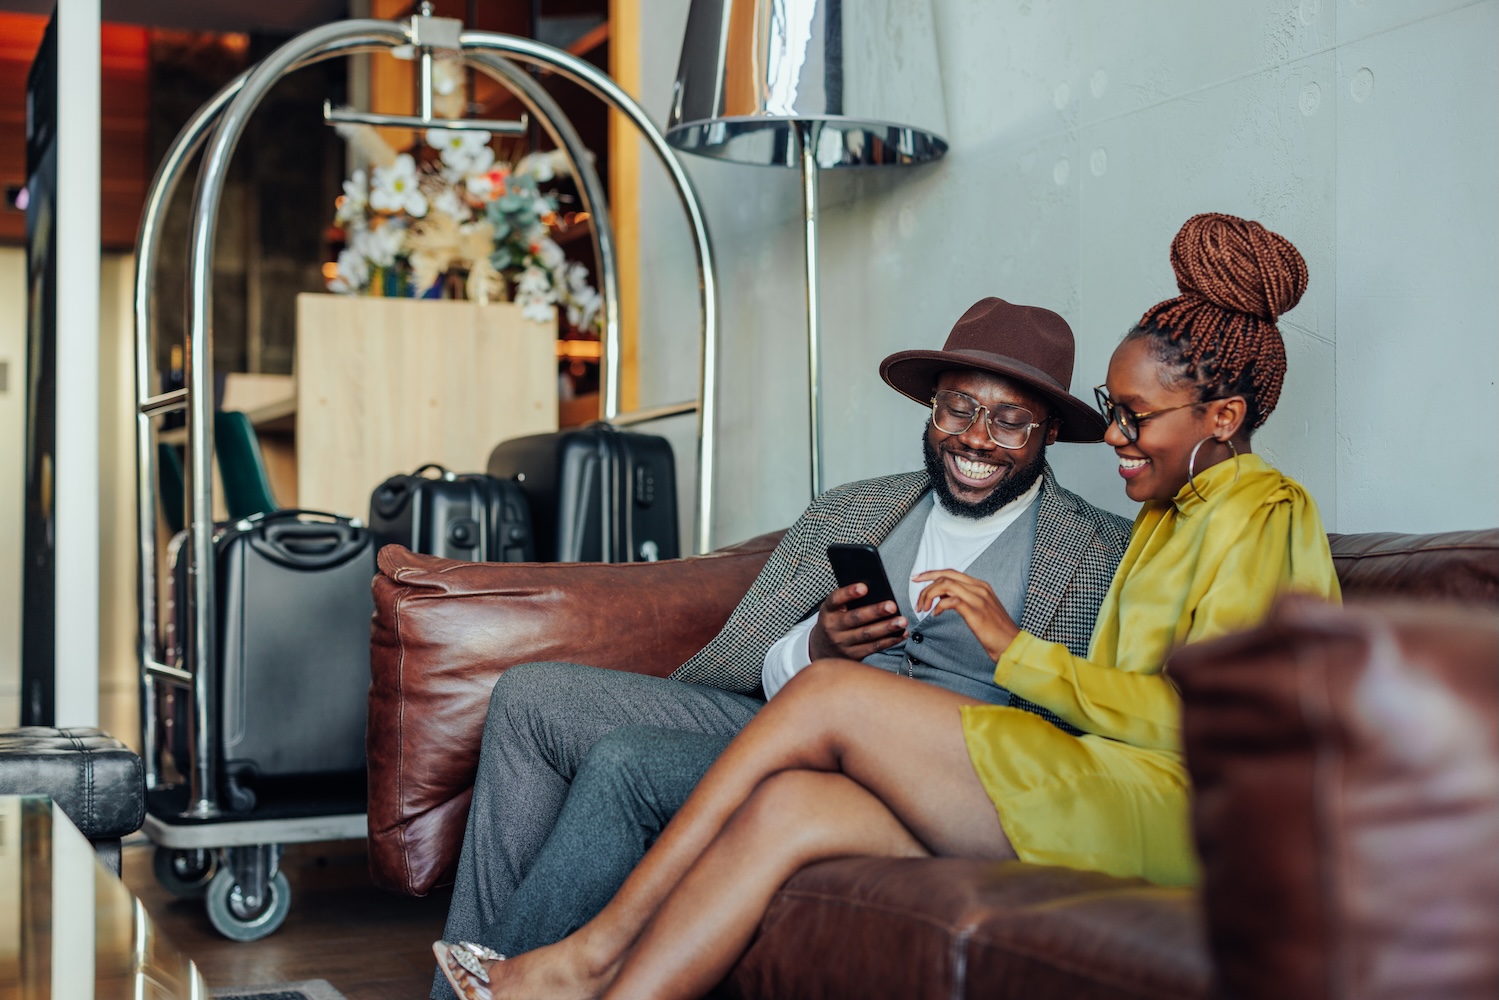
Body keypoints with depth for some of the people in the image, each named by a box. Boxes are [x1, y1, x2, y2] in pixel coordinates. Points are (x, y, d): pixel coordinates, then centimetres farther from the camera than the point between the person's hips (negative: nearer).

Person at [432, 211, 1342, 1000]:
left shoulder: (1260, 512, -2)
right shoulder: (1164, 519, 25)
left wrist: (1018, 650, -8)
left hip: (1166, 807, -8)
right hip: (1102, 797, 8)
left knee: (830, 692, -17)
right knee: (791, 808, -14)